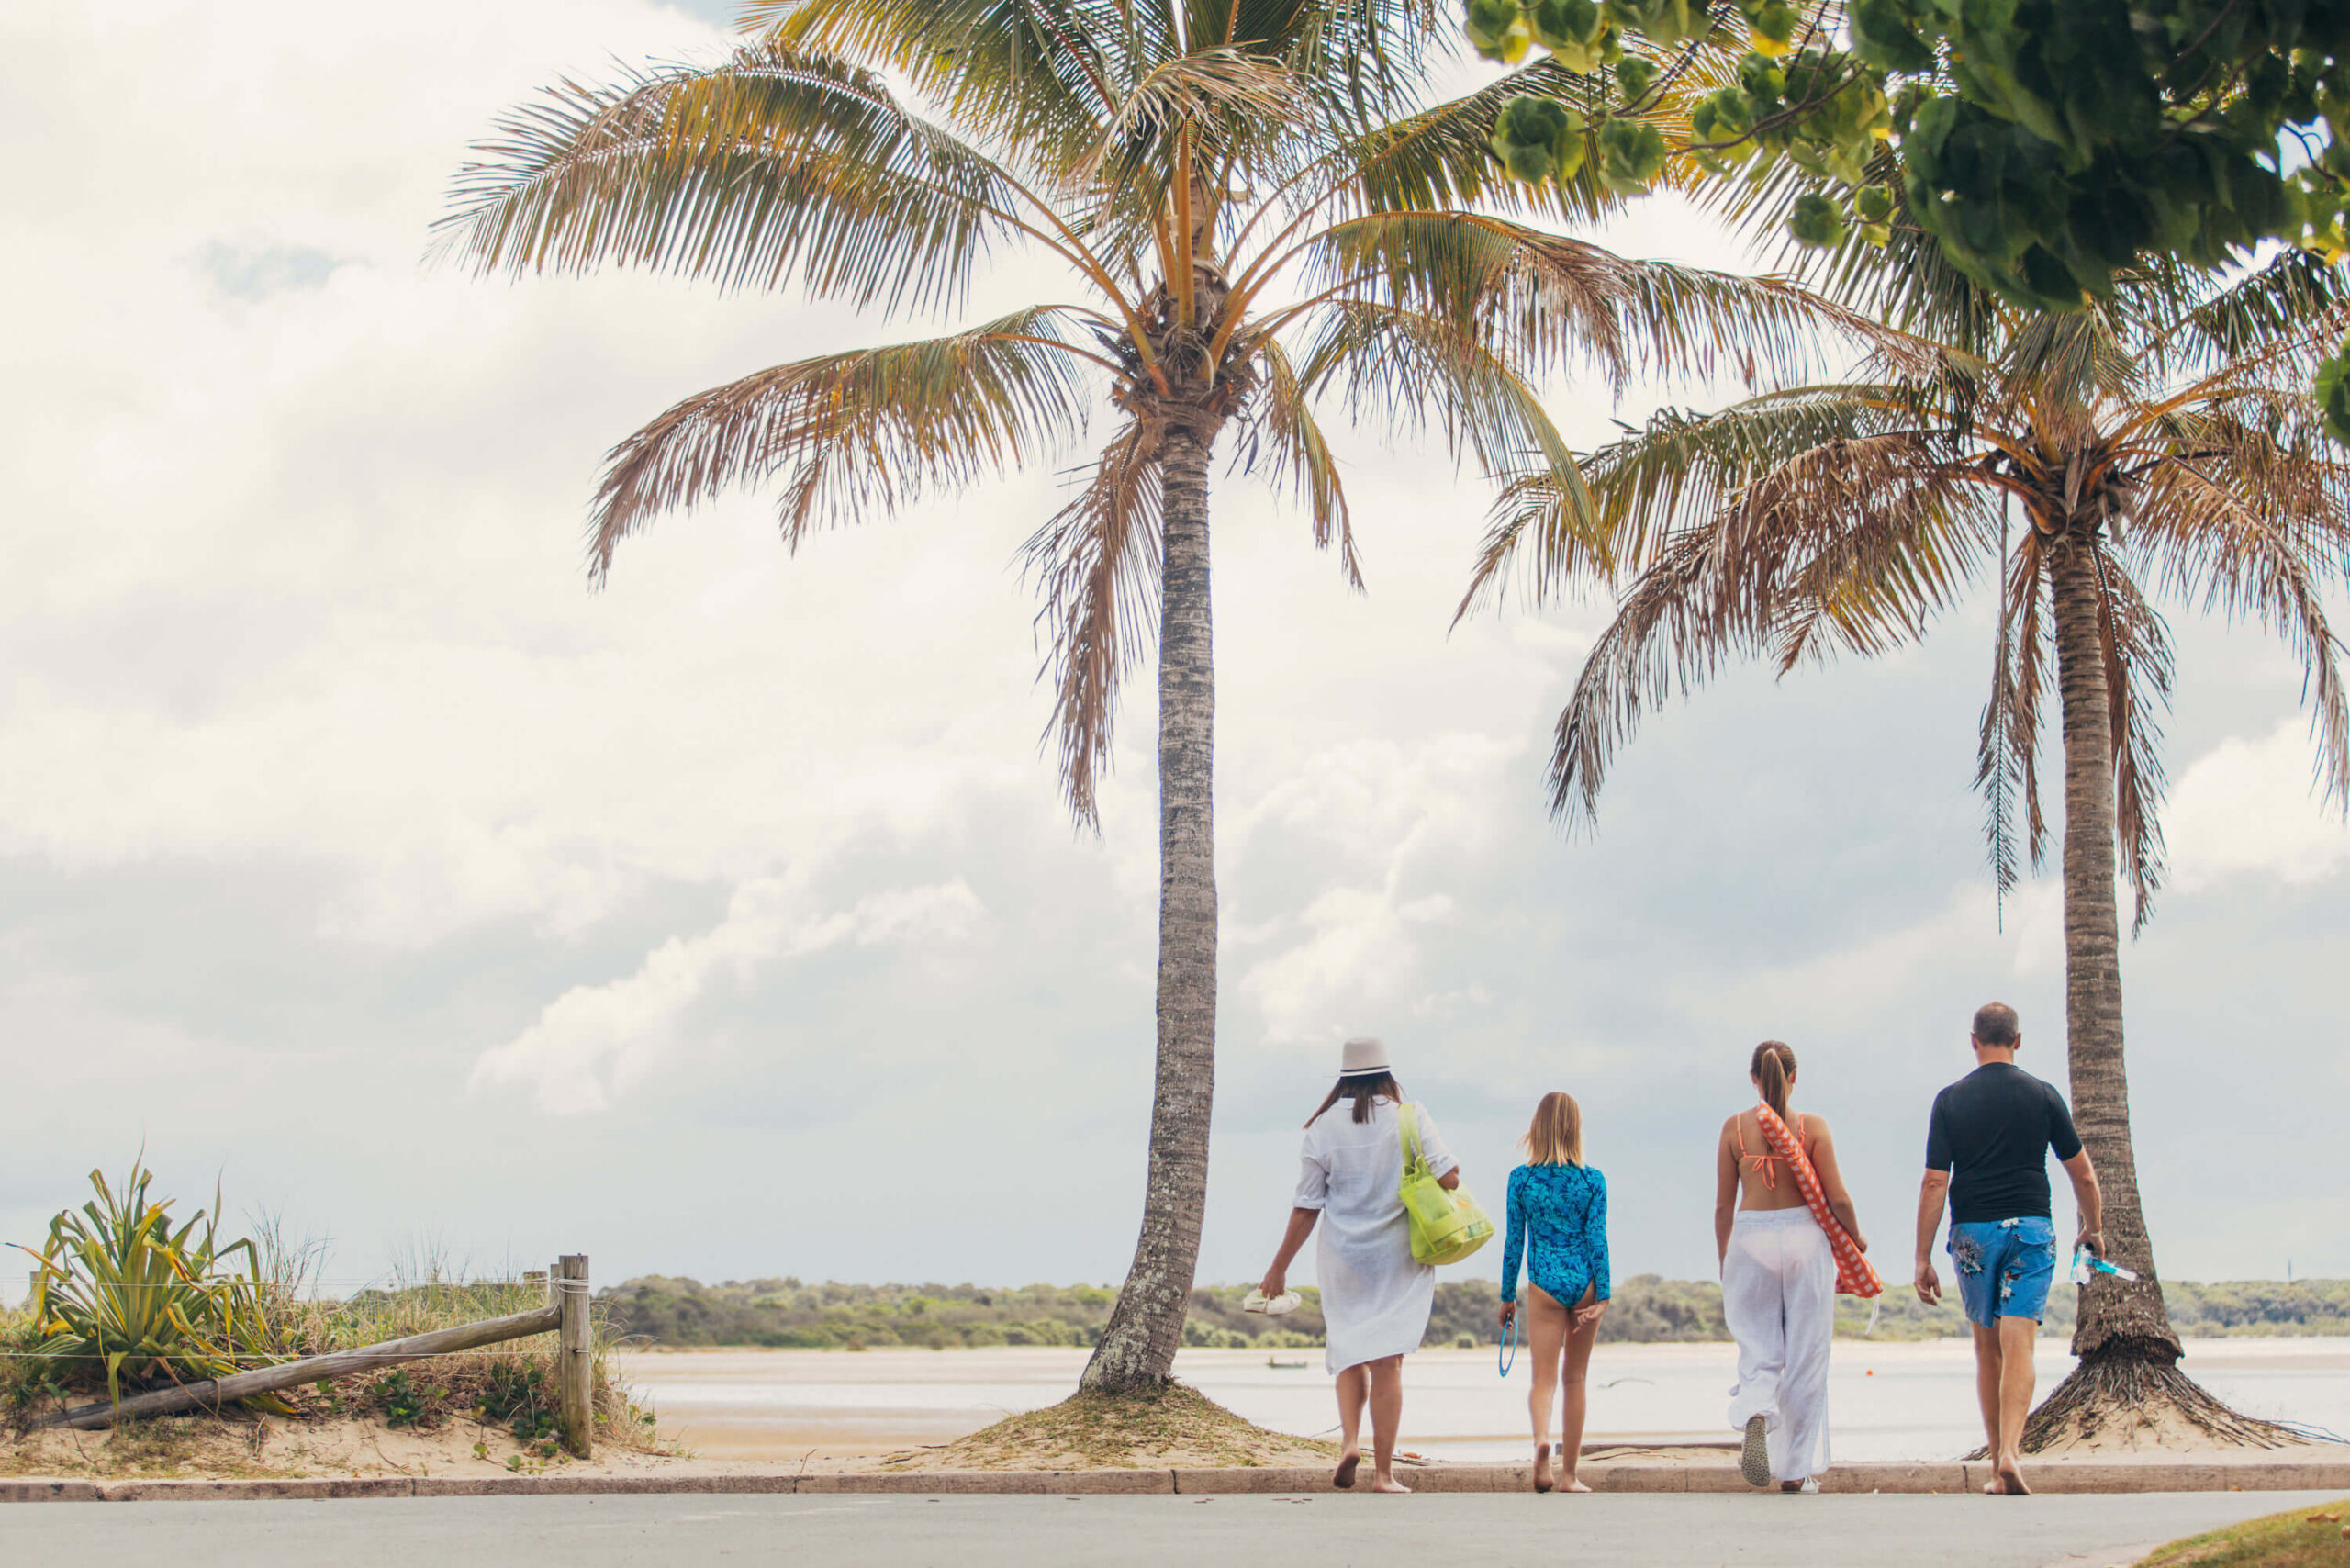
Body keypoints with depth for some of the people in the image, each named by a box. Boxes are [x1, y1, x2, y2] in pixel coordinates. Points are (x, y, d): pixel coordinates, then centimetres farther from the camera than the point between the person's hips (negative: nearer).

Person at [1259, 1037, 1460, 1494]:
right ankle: (1383, 1471, -1)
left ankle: (1349, 1438, -6)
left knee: (1349, 1352, 16)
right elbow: (1449, 1178, -8)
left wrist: (1279, 1268, 5)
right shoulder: (1410, 1117, -4)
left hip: (1343, 1257, 1)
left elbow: (1306, 1208, -2)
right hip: (1400, 1258, -1)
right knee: (1387, 1361, 1)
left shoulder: (1324, 1129, -3)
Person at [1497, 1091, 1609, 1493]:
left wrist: (1507, 1297, 9)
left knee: (1544, 1379, 1)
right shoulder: (1593, 1181, -2)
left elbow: (1514, 1242, 1)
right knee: (1574, 1379, 12)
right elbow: (1597, 1241, -4)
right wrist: (1602, 1297, -3)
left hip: (1544, 1285, -1)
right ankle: (1569, 1475, 15)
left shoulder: (1521, 1179, -2)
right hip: (1584, 1283, 1)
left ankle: (1541, 1439, -31)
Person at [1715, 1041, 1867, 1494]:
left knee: (1758, 1354, 8)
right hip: (1804, 1237, -1)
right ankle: (1796, 1470, 13)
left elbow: (1723, 1207, 4)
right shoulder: (1813, 1126, -3)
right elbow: (1837, 1199, -3)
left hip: (1750, 1241, 1)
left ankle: (1755, 1418, -25)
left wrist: (1724, 1262, 16)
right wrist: (1856, 1237, 17)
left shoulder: (1734, 1128, 1)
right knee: (1806, 1358, 8)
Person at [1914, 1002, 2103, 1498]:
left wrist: (1923, 1260, -2)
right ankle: (2009, 1453, -24)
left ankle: (1998, 1466, 15)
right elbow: (2083, 1175, 6)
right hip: (2031, 1229, -1)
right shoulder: (2043, 1095, 1)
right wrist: (2093, 1230, 22)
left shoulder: (1950, 1100, 0)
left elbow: (1934, 1184, -4)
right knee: (2018, 1347, -7)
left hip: (1973, 1233, 1)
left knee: (1987, 1350, 12)